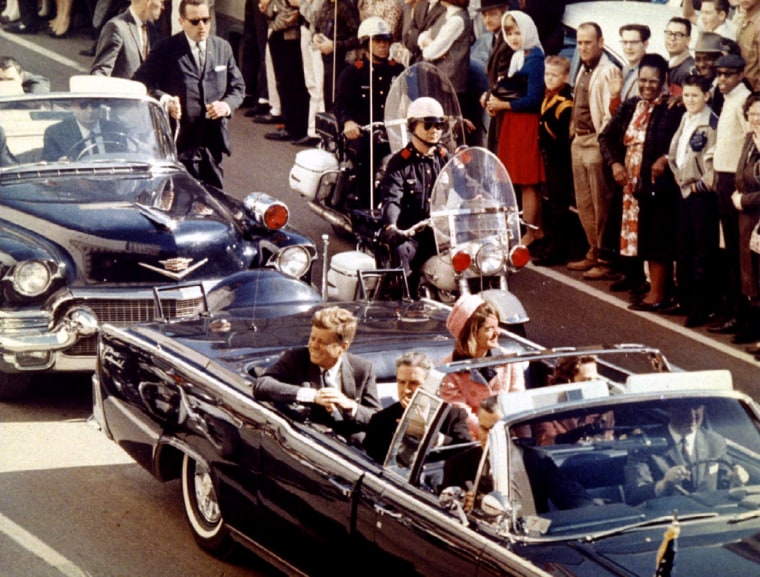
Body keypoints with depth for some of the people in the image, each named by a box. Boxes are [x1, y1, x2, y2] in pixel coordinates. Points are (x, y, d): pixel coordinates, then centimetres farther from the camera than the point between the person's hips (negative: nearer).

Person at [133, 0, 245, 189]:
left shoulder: (222, 47, 11)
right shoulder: (166, 49, -3)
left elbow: (237, 86, 16)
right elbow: (140, 83, -5)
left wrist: (227, 105, -6)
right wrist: (164, 99, -22)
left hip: (213, 140, 5)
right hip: (181, 141, -4)